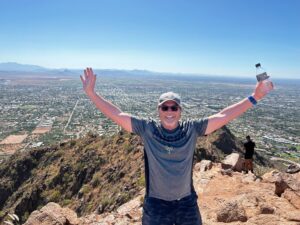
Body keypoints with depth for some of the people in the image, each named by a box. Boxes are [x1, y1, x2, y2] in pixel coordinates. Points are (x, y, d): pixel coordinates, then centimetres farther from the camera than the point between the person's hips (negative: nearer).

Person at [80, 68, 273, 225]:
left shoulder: (192, 129, -9)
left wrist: (254, 97, -13)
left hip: (187, 203, 2)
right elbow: (117, 115, -14)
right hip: (156, 204, -1)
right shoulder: (147, 129, -12)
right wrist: (91, 92, -18)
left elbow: (223, 116, -11)